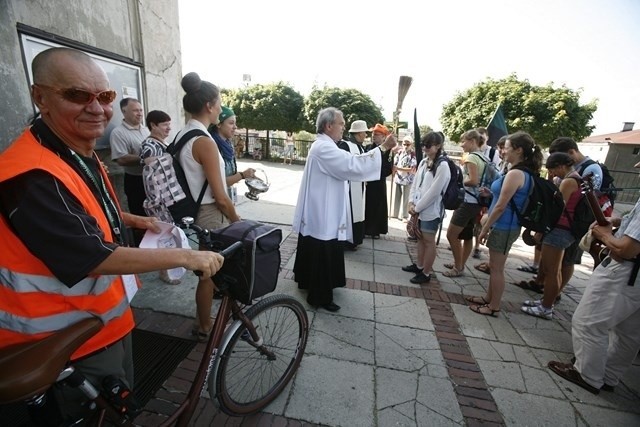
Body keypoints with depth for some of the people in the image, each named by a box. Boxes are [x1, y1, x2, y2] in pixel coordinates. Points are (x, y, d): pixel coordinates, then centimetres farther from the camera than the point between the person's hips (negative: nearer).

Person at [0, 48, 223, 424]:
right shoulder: (31, 176, -30)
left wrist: (132, 220, 3)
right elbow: (96, 260, -31)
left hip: (106, 318, 9)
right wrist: (186, 257, -27)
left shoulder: (82, 155, 3)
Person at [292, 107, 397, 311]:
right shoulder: (325, 147, -21)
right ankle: (320, 296, 13)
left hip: (319, 211, 11)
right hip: (323, 213, -11)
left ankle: (306, 280, 40)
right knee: (323, 255, 0)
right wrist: (383, 147, -25)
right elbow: (353, 165, -30)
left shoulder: (323, 145, 15)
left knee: (314, 252, 23)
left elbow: (344, 167, 18)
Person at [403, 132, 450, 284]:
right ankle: (419, 266, 34)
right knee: (420, 238, 18)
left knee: (429, 241, 4)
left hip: (431, 211, -7)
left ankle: (426, 273, 16)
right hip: (419, 208, 7)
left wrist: (417, 207, -14)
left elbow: (433, 192, -19)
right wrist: (412, 203, -3)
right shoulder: (423, 162, 9)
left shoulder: (442, 166, -15)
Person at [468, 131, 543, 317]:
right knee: (495, 266, 20)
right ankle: (488, 298, 34)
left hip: (504, 227, -9)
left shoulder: (515, 173, -20)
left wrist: (485, 228, -12)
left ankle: (493, 307, 18)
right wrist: (488, 221, 17)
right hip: (505, 226, 9)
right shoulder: (525, 173, 10)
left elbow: (501, 206, -21)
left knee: (497, 268, 3)